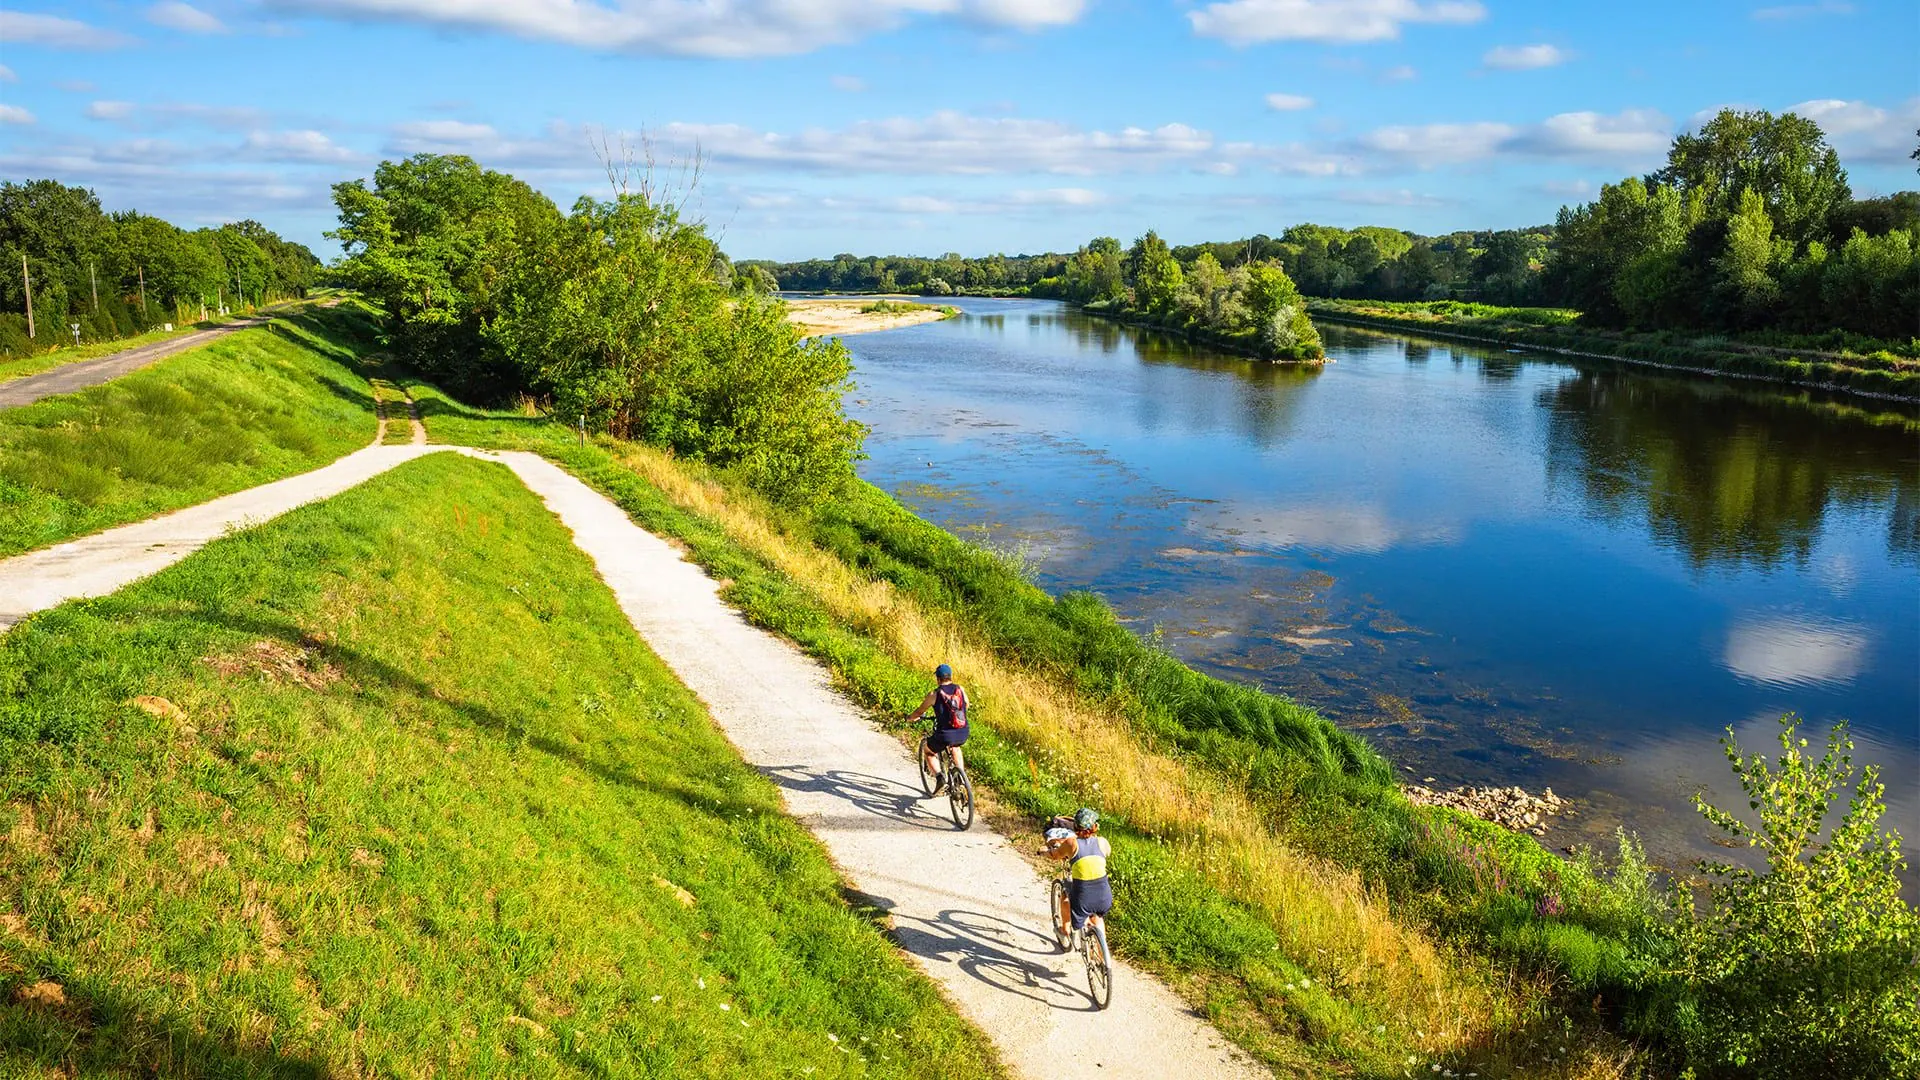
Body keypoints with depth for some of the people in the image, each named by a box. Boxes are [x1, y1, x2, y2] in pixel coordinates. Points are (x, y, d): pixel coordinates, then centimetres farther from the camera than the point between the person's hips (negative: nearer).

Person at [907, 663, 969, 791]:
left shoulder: (934, 694, -4)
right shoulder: (960, 689, 6)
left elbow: (919, 711, 7)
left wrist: (910, 719, 27)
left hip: (945, 735, -4)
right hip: (963, 733, 4)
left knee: (929, 752, 25)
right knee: (955, 747, 39)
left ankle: (939, 776, 3)